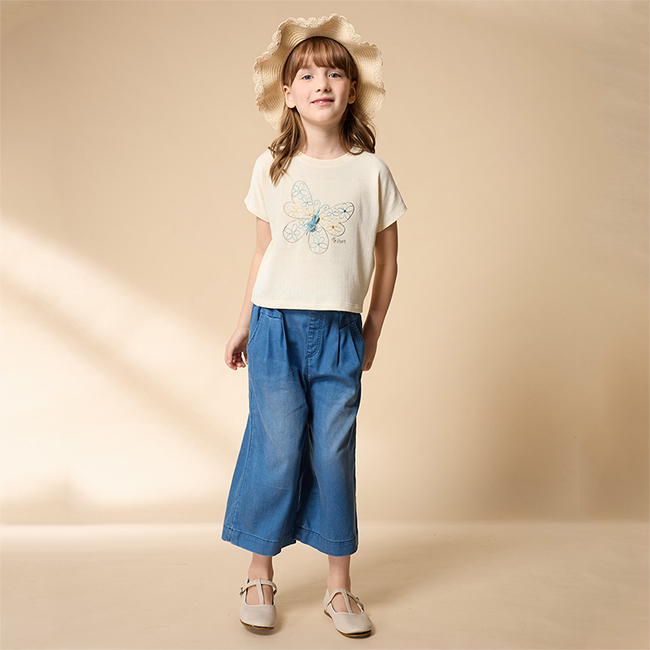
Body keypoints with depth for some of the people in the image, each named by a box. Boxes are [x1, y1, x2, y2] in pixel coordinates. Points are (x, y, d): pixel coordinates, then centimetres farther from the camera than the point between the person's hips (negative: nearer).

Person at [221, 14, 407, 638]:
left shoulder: (371, 171, 2)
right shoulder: (272, 167, 5)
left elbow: (387, 261, 8)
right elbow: (263, 253, 11)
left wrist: (370, 335, 9)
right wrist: (243, 326, 12)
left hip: (339, 331, 0)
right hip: (276, 324, 0)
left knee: (334, 454, 4)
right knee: (276, 449, 2)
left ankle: (339, 586, 18)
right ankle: (260, 576, 20)